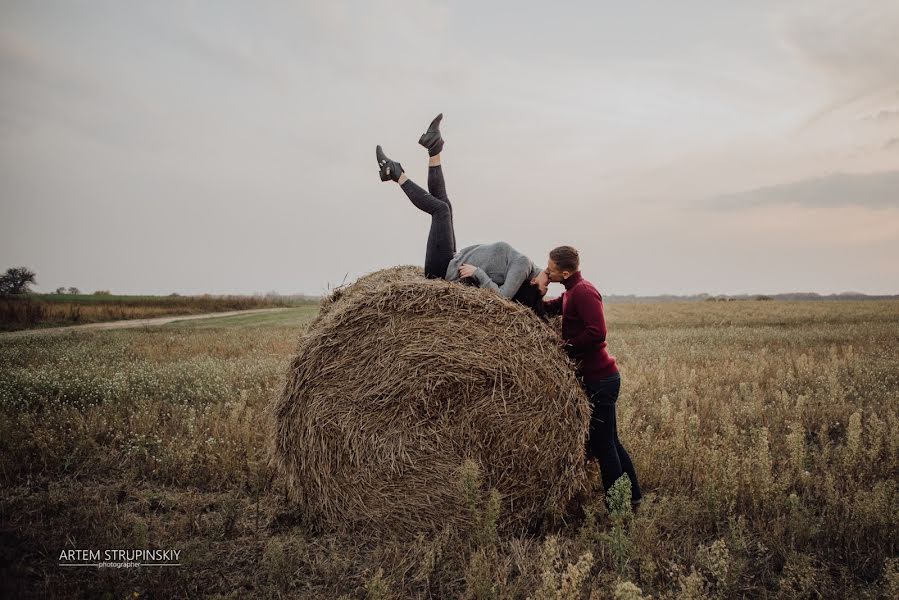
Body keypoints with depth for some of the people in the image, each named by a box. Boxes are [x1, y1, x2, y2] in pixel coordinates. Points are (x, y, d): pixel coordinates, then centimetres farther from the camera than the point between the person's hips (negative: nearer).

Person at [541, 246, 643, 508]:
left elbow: (597, 332, -26)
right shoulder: (572, 291, 16)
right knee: (609, 442, 17)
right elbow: (550, 308, 12)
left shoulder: (583, 291, -17)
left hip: (599, 379, -10)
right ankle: (633, 496, 28)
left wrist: (567, 347, -17)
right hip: (599, 376, 10)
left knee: (602, 444, -2)